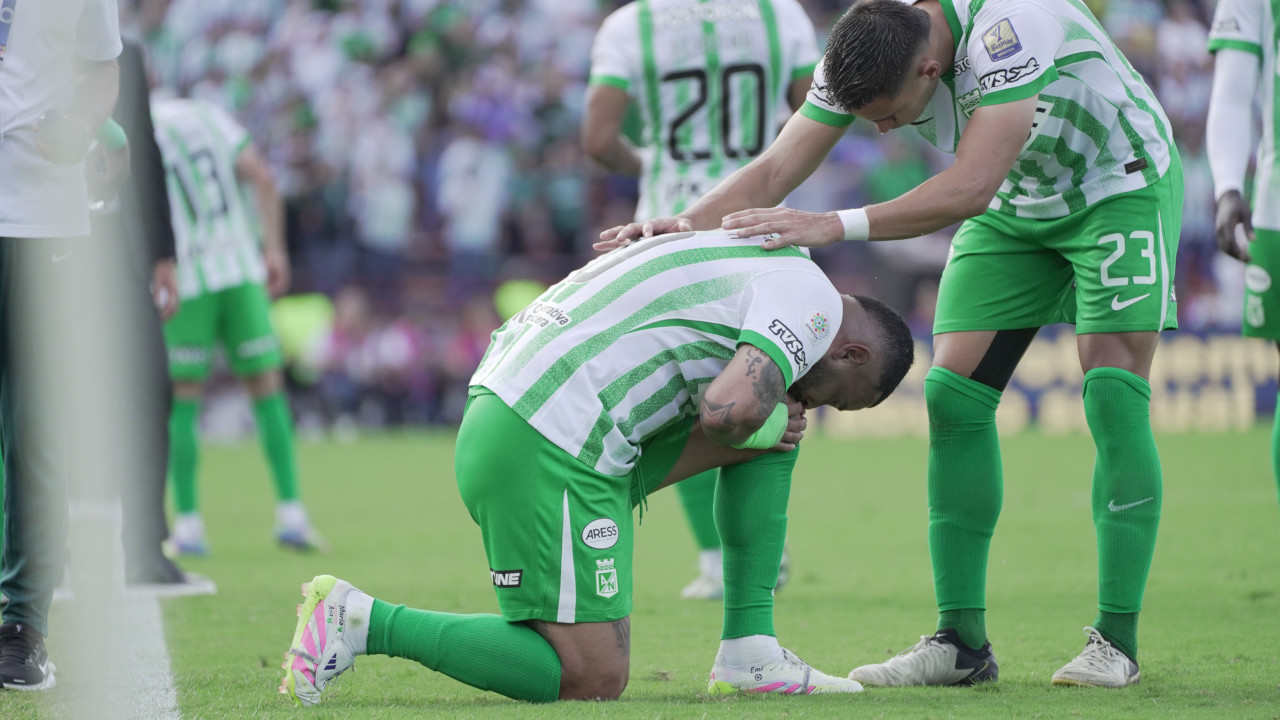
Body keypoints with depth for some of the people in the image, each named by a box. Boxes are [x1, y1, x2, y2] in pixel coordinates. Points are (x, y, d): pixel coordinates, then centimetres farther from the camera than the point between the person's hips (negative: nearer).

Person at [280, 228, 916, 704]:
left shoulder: (762, 267, 25)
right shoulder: (814, 301, -6)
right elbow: (728, 410, -23)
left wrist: (768, 420, 10)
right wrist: (767, 422, 0)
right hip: (546, 451, -10)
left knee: (773, 430, 15)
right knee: (592, 679, -5)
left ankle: (749, 656, 16)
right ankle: (362, 621, -6)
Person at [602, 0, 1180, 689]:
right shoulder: (860, 58, -18)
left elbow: (971, 188, -43)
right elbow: (774, 171, -15)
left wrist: (831, 226, -48)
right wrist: (683, 223, -33)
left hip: (1121, 186, -6)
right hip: (1018, 206, 6)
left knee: (1111, 393, -17)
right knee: (952, 393, -5)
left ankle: (1115, 641, -10)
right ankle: (962, 641, -1)